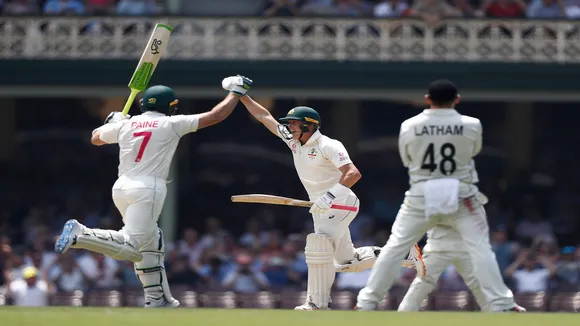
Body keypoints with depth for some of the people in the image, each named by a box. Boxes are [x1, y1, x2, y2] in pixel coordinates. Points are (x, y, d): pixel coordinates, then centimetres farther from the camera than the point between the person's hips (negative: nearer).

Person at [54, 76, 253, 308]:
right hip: (148, 189, -7)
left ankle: (157, 298, 18)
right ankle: (80, 235, -33)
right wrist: (236, 92, 16)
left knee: (151, 243, 19)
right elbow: (216, 116, 4)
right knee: (130, 247, -16)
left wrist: (113, 122, 45)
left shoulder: (125, 124, 12)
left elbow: (96, 138, 29)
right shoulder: (172, 124, 2)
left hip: (121, 188, 7)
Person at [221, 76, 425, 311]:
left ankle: (317, 304, -21)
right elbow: (264, 117, 12)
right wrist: (242, 96, 8)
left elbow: (353, 173, -28)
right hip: (321, 209, 9)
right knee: (348, 261, 11)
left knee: (318, 246, -23)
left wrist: (331, 195, -39)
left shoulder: (328, 146, -18)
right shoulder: (294, 141, 6)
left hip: (341, 203, -9)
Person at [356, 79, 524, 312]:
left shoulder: (409, 127, -4)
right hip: (461, 196, -1)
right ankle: (501, 304, -7)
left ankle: (367, 302, 9)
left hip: (421, 196, 1)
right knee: (480, 248, 1)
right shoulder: (471, 126, -6)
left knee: (394, 248, 9)